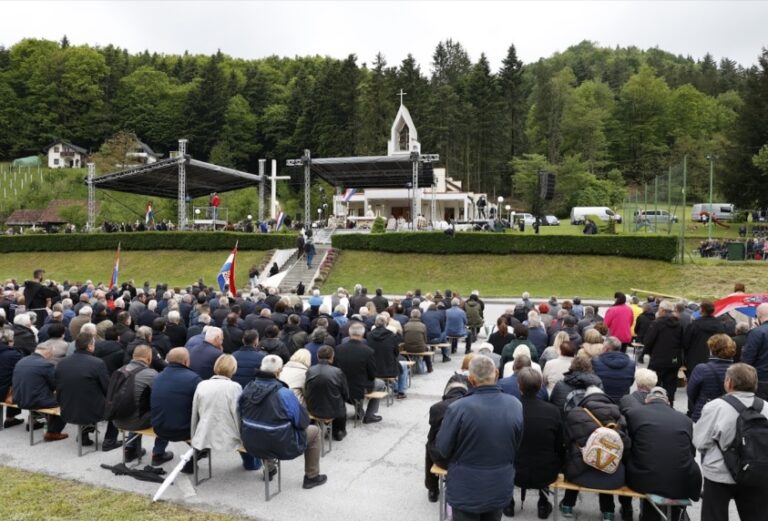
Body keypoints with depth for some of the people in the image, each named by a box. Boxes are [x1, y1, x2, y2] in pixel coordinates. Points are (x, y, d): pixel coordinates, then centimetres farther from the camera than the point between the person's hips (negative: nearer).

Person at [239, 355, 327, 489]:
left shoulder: (247, 389, -8)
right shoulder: (284, 393, -23)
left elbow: (240, 415, 8)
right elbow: (302, 422, -15)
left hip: (251, 445, 6)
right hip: (280, 448, -6)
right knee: (314, 431, 15)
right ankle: (311, 477, 23)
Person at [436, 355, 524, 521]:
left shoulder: (458, 408, -25)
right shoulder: (516, 405, -12)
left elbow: (443, 449, -13)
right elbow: (518, 447, 3)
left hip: (466, 491, -3)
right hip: (500, 489, 4)